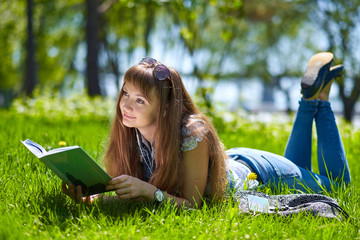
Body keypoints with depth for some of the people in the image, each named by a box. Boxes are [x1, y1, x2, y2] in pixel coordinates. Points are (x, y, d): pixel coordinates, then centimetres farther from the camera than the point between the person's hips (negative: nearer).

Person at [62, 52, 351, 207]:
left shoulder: (193, 134, -42)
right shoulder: (130, 131, -26)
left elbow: (192, 204, -37)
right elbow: (121, 193, -21)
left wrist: (148, 190, -54)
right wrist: (89, 197, -42)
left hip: (259, 173, -5)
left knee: (337, 182, 20)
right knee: (296, 165, 35)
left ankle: (319, 97, 28)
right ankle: (309, 100, 38)